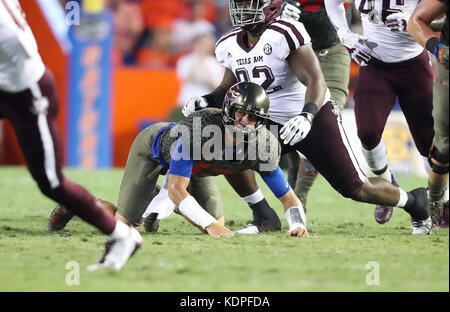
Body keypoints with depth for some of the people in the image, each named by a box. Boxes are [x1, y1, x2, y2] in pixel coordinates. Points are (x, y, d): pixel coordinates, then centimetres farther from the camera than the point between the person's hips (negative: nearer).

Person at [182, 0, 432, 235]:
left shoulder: (285, 34, -21)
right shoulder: (229, 45, 1)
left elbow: (316, 81, -27)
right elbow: (229, 88, 16)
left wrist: (306, 116, -44)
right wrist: (206, 101, -5)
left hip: (315, 118, -6)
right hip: (271, 123, 6)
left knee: (357, 189, -8)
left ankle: (414, 201, 21)